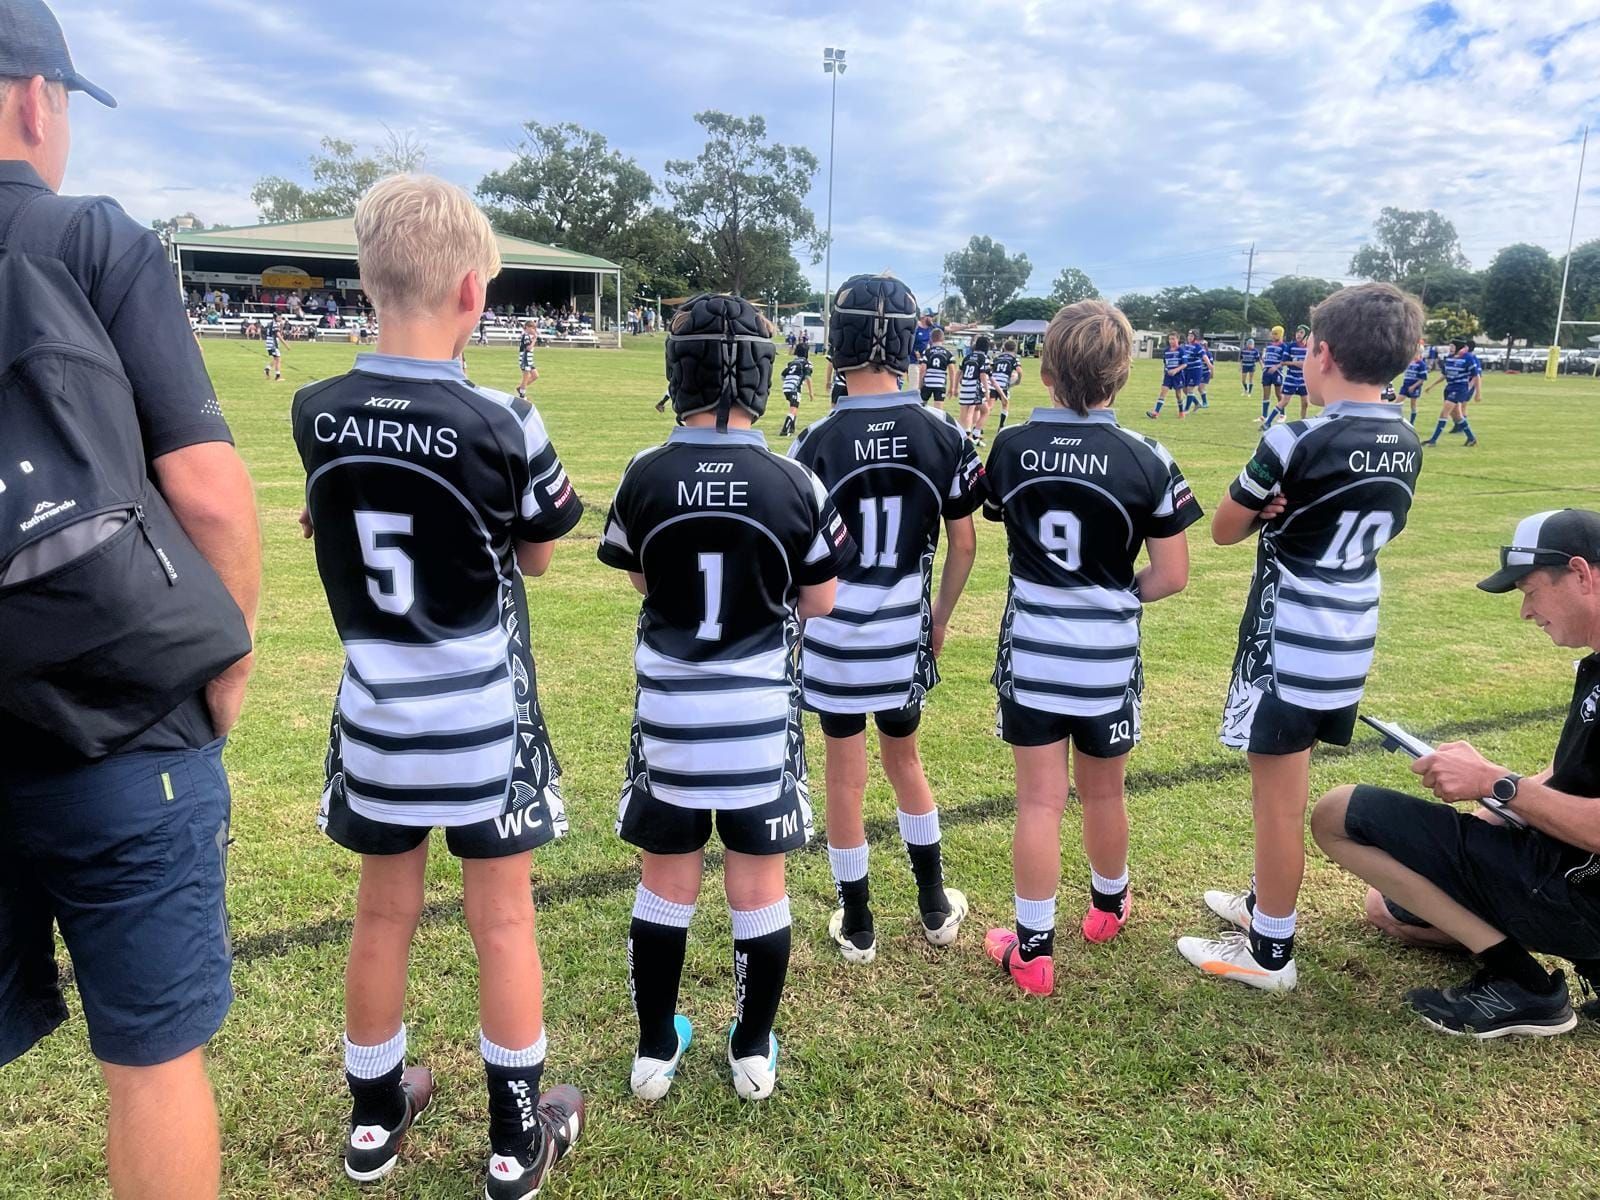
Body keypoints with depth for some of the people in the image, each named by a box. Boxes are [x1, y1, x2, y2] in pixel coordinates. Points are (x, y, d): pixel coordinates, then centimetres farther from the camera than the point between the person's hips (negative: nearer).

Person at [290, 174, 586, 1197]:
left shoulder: (317, 416, -6)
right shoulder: (501, 424, -18)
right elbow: (537, 554, -4)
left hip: (375, 709, 4)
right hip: (483, 712, -4)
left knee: (384, 915, 19)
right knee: (503, 920, 11)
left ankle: (376, 1115, 37)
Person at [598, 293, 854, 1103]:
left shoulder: (644, 478, -10)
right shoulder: (794, 485, -13)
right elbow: (819, 603, -1)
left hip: (668, 710, 1)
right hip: (760, 713, 0)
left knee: (665, 884, 16)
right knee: (758, 886, 14)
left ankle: (656, 1050, 30)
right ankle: (754, 1054, 29)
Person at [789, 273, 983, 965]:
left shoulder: (818, 442, -13)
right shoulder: (943, 435, -5)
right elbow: (963, 546, 0)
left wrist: (792, 629, 6)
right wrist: (940, 620, 15)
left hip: (835, 633, -3)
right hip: (906, 630, 3)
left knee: (846, 775, 11)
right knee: (903, 757, 23)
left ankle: (857, 926, 25)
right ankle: (935, 907, 35)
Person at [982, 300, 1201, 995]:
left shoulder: (1009, 449, -6)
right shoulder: (1148, 462, -11)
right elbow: (1171, 577, -7)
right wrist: (1119, 596, 11)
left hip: (1030, 652, 0)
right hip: (1108, 658, 0)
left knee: (1039, 801, 6)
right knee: (1103, 792, 19)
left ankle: (1033, 952, 13)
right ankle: (1109, 906, 43)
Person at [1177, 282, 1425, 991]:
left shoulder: (1298, 442, -20)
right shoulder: (1406, 445, 3)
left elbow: (1224, 530, -10)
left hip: (1290, 642, -8)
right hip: (1350, 639, 8)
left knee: (1279, 800, 3)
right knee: (1283, 788, 22)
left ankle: (1269, 952, 16)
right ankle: (1267, 902, 38)